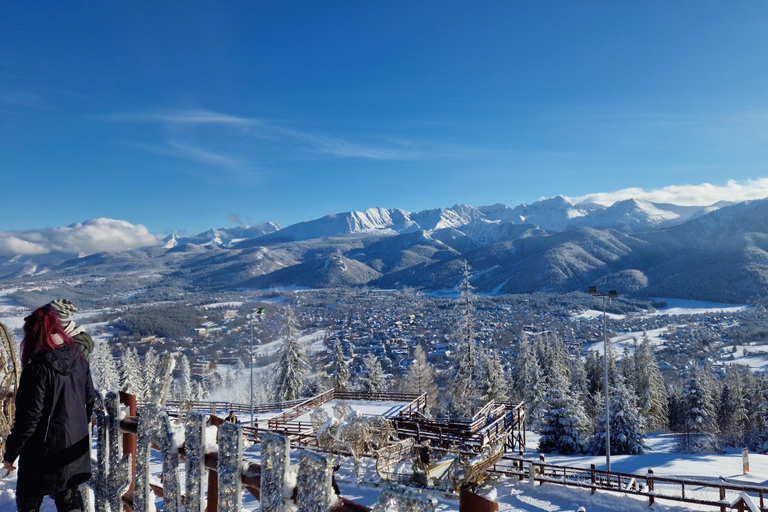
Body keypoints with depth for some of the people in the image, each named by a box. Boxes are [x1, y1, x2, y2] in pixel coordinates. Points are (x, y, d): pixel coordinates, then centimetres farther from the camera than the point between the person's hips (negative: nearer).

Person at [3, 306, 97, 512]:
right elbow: (90, 400, 7)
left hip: (44, 452, -6)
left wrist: (10, 454, -7)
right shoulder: (79, 360, -2)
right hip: (75, 448, 6)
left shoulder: (38, 369, -21)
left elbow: (29, 418, -19)